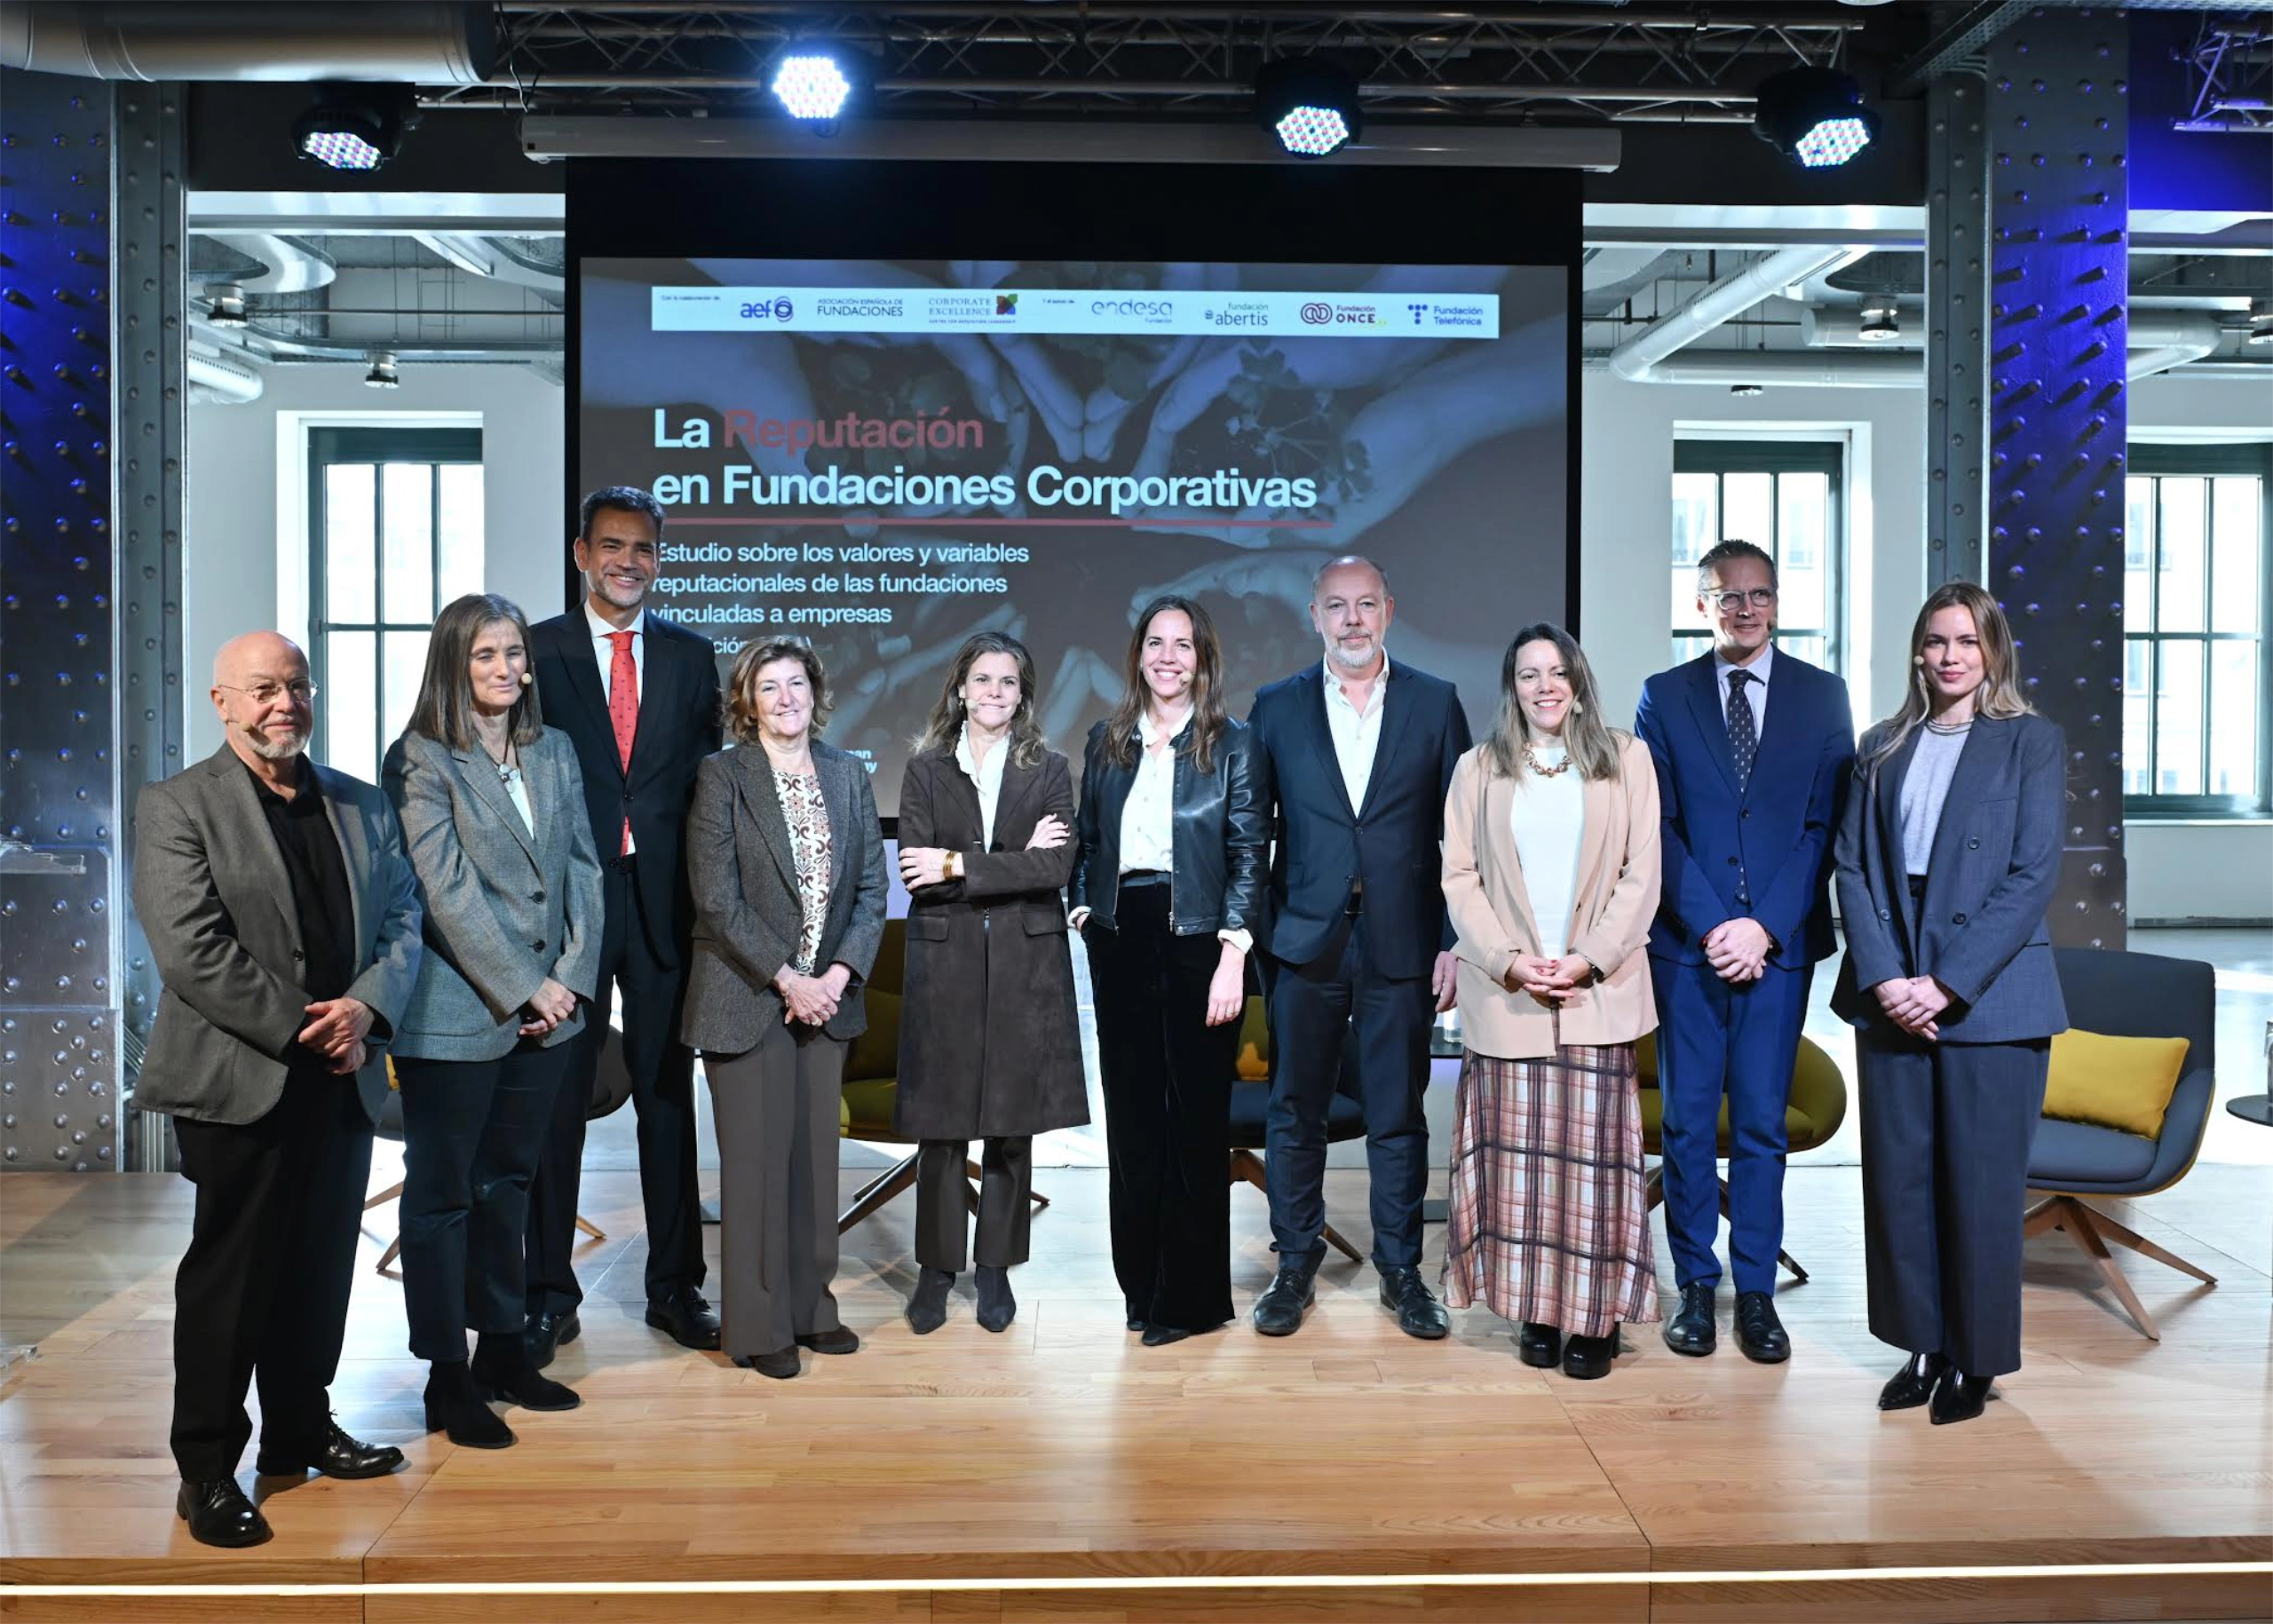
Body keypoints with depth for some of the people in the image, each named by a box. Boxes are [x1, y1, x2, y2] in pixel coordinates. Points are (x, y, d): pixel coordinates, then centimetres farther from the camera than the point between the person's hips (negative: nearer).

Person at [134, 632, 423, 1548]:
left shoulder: (360, 805, 12)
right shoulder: (177, 807, -4)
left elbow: (402, 922, 8)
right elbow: (194, 952, -14)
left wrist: (366, 1007, -10)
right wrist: (302, 1031, -15)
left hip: (342, 1080, 5)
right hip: (239, 1085, -5)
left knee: (322, 1268, 14)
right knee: (229, 1276, 3)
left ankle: (301, 1428, 31)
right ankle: (207, 1471, 17)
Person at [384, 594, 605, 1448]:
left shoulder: (555, 750, 10)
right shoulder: (421, 759, -7)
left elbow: (582, 867, 7)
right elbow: (446, 888, -14)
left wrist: (572, 977, -3)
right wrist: (523, 988, -14)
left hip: (547, 1009, 6)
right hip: (455, 1015, -5)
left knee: (507, 1183, 16)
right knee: (442, 1192, 6)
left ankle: (502, 1348, 28)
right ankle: (447, 1378, 16)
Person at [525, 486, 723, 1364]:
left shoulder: (692, 656, 9)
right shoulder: (537, 650, 2)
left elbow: (709, 781, 8)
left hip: (662, 902, 2)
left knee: (668, 1095, 9)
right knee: (556, 1099, 6)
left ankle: (674, 1286, 21)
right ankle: (550, 1294, 19)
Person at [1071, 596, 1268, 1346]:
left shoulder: (1232, 745, -1)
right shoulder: (1106, 741, 10)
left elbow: (1248, 856, -5)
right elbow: (1089, 843, 14)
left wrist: (1233, 954, -13)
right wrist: (1083, 913, 1)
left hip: (1196, 939, -3)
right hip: (1120, 940, 4)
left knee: (1196, 1116, 3)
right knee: (1132, 1113, 9)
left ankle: (1191, 1294, 14)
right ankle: (1141, 1281, 22)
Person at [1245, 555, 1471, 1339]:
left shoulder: (1435, 703, 3)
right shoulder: (1276, 708, 5)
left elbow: (1459, 833, 2)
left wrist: (1455, 943, -3)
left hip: (1401, 944, 0)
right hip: (1303, 943, 1)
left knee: (1399, 1116, 8)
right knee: (1294, 1113, 8)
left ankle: (1401, 1268, 23)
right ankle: (1295, 1265, 23)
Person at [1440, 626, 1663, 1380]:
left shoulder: (1626, 758, 7)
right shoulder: (1479, 769, 10)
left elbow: (1641, 874, 2)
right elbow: (1460, 878, 4)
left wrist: (1589, 959, -9)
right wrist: (1509, 961, -9)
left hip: (1597, 991, -1)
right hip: (1506, 995, 1)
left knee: (1594, 1152, 0)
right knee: (1519, 1152, 2)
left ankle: (1596, 1315, 10)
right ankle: (1537, 1311, 12)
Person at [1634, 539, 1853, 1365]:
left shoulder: (1823, 695, 5)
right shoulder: (1665, 695, 4)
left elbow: (1827, 824, 0)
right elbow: (1656, 826, -1)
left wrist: (1766, 927, -9)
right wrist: (1711, 925, -10)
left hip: (1779, 942, 0)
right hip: (1687, 942, 0)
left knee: (1761, 1122, 5)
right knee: (1687, 1121, 6)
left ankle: (1756, 1291, 17)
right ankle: (1695, 1285, 18)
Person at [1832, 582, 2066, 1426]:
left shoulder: (2032, 742, 1)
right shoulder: (1883, 749, 11)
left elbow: (2033, 876, -7)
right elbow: (1854, 868, 5)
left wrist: (1947, 984, -14)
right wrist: (1882, 978, -8)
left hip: (1989, 998, -3)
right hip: (1891, 999, 3)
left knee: (1981, 1185, 3)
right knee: (1899, 1180, 7)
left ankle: (1977, 1359, 19)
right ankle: (1923, 1346, 22)